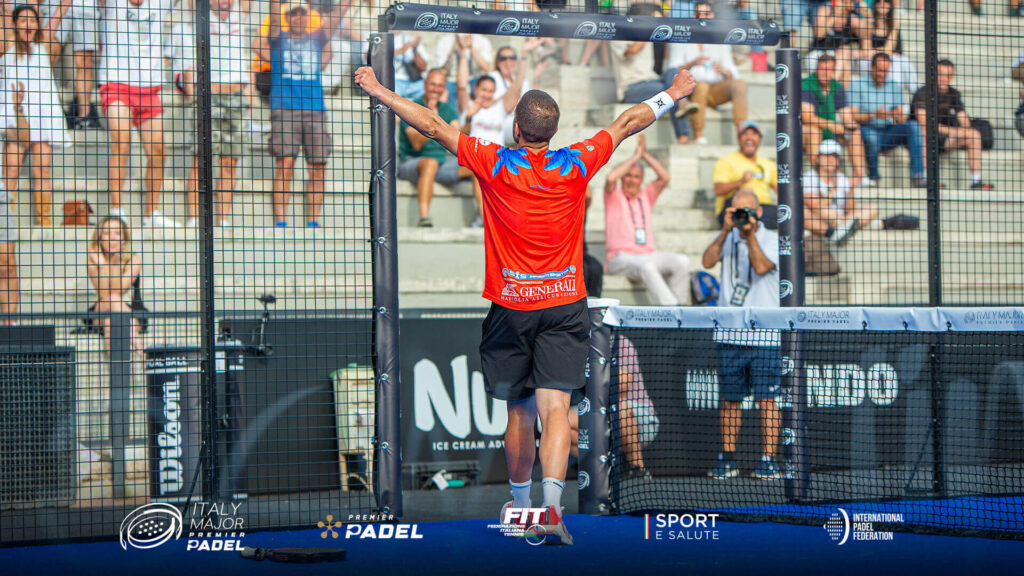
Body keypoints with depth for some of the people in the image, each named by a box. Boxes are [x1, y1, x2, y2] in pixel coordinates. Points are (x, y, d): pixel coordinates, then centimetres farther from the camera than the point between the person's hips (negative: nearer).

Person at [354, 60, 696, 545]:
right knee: (554, 408, -8)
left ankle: (520, 503, 28)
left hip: (511, 306, 0)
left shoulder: (494, 164, -6)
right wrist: (670, 96, 28)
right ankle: (551, 506, -25)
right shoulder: (576, 166, -2)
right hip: (565, 305, 0)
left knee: (520, 412, 13)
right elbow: (626, 123, 13)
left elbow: (432, 125, 0)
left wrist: (378, 91, 9)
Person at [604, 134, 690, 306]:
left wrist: (645, 154, 2)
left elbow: (664, 177, 7)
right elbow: (611, 178, -13)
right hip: (621, 258, -5)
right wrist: (635, 157, -5)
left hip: (649, 255, 5)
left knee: (682, 262, -23)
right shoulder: (614, 196, 10)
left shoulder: (646, 196, 22)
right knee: (646, 267, -38)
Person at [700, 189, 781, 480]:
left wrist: (750, 233, -19)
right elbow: (708, 261, -8)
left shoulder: (772, 239, 2)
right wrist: (726, 230, -16)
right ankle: (727, 459, 12)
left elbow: (761, 266, -16)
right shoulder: (727, 238, 10)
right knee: (730, 399, 6)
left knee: (766, 398, -4)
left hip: (765, 335, -3)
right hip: (729, 333, 3)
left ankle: (768, 460, -1)